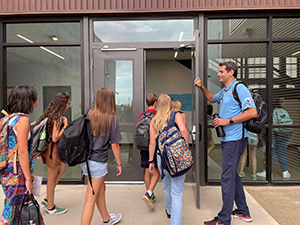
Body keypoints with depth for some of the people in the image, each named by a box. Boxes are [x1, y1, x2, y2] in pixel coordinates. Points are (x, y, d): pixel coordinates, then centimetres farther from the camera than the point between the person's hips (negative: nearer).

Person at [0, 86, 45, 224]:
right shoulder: (22, 119, -18)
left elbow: (13, 146, 12)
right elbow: (22, 152, -20)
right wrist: (28, 179, -14)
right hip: (17, 172, -8)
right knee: (13, 209, 6)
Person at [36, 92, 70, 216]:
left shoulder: (50, 114, 7)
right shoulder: (58, 118, -22)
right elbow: (55, 138, -24)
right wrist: (65, 125, -17)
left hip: (48, 147, 10)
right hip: (52, 149, -10)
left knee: (62, 169, 22)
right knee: (52, 178, 4)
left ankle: (47, 200, 29)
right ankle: (50, 208, 22)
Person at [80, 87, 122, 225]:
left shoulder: (89, 114, 1)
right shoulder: (111, 118, -12)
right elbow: (114, 145, -11)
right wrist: (119, 164, 0)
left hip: (85, 158, 6)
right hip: (98, 161, -6)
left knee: (101, 188, 24)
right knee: (91, 199, 4)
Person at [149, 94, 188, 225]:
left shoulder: (153, 121, 6)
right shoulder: (176, 115, -2)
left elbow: (152, 143, 4)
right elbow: (183, 130, -20)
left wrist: (151, 161, 10)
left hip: (161, 157, 4)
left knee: (166, 185, 26)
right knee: (177, 191, 5)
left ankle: (169, 211, 49)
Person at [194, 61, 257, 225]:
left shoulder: (240, 89, -12)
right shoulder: (224, 92, 16)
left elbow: (253, 112, -20)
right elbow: (212, 98, 37)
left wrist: (228, 121, -21)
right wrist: (202, 87, 20)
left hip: (235, 139, -10)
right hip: (227, 138, 10)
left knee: (227, 177, -6)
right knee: (232, 175, 17)